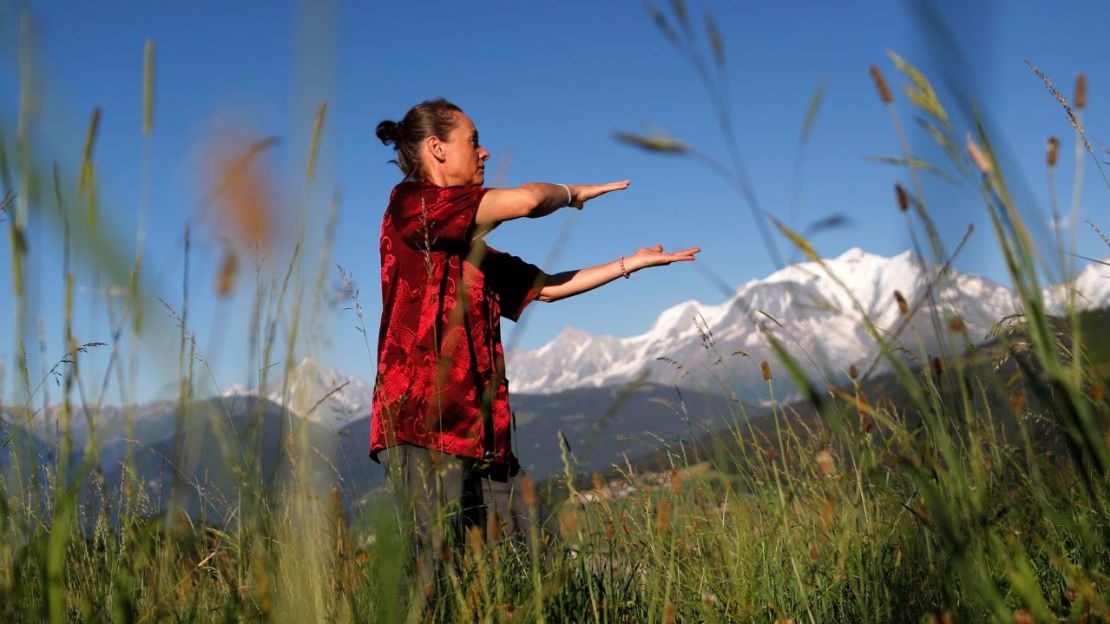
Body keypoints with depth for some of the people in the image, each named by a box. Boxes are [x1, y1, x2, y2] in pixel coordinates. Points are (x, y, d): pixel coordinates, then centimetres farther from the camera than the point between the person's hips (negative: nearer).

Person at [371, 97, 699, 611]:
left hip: (483, 433, 9)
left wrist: (632, 263, 30)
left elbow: (545, 288, 30)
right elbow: (523, 201, -14)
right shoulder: (410, 204, -3)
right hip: (422, 424, -9)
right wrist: (571, 193, 7)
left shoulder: (474, 251, 24)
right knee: (440, 565, -14)